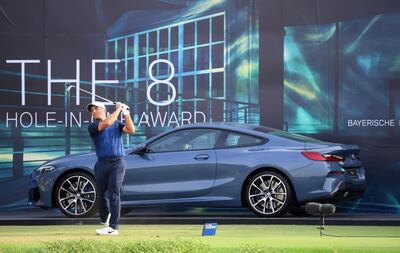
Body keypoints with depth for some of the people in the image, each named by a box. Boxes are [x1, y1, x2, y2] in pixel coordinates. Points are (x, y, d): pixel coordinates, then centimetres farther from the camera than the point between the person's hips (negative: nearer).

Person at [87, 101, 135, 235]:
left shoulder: (117, 124, 13)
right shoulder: (92, 126, 4)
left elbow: (131, 130, -4)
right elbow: (106, 123, -14)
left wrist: (126, 114, -7)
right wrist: (118, 109, -6)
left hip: (117, 162, -1)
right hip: (101, 163, 1)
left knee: (114, 194, -11)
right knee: (101, 194, 7)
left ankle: (113, 227, -16)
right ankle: (105, 218, 35)